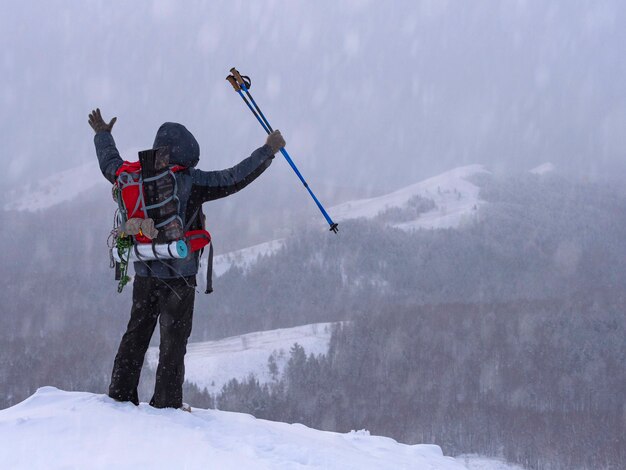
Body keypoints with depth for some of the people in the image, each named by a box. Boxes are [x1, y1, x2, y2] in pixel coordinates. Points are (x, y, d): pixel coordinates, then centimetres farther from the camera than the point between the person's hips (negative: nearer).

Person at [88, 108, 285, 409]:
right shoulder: (190, 182, -17)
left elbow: (110, 164, 18)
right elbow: (234, 179, -13)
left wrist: (102, 135, 37)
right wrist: (267, 151, -1)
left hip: (144, 273, 5)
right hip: (178, 275, -5)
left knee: (136, 334, 16)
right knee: (173, 340, 3)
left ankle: (120, 394, 19)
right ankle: (166, 404, 5)